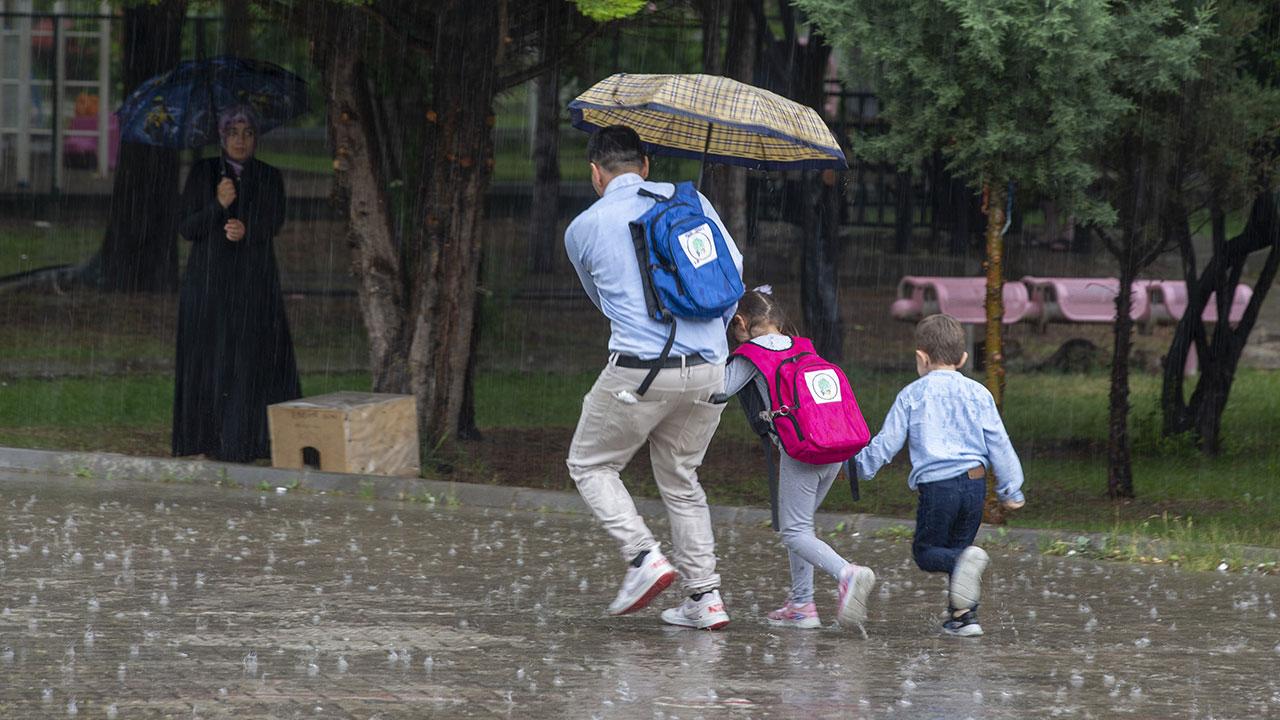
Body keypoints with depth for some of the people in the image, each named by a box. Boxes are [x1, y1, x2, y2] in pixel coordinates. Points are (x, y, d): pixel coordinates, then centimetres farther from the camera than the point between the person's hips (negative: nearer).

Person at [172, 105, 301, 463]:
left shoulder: (269, 178, 9)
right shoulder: (202, 173, 6)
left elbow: (274, 221, -5)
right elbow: (186, 228, 0)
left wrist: (247, 230, -26)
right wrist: (218, 205, -17)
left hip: (254, 281, 1)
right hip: (209, 279, -1)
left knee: (255, 358, -7)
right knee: (211, 360, -5)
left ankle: (253, 439, -6)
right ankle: (211, 441, -3)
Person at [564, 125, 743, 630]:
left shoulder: (583, 229, 6)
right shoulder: (688, 200, 9)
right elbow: (733, 266, 8)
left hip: (640, 370, -4)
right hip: (708, 370, 4)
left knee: (591, 465, 14)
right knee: (680, 479, 19)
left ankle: (644, 556, -6)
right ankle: (704, 596, 11)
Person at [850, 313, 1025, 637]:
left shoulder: (912, 395, 2)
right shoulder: (977, 394, 9)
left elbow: (887, 442, 5)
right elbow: (998, 443, 10)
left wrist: (860, 464, 22)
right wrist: (1011, 488, 18)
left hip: (937, 485, -4)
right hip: (975, 482, 4)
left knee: (925, 551, 6)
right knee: (958, 546, 17)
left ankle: (965, 561, -26)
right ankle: (964, 615, 11)